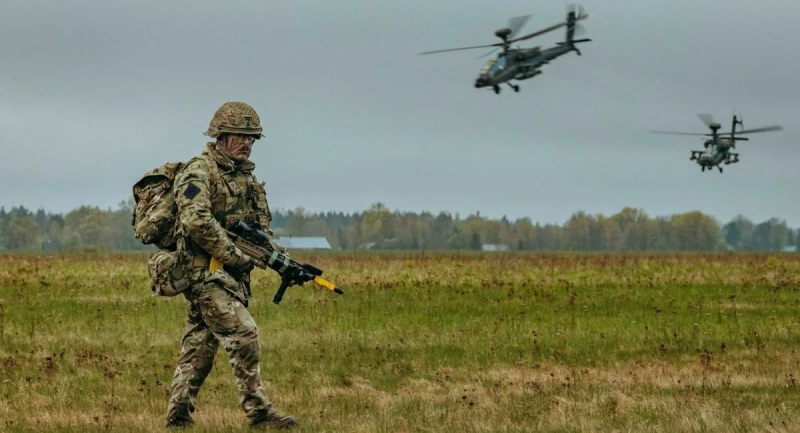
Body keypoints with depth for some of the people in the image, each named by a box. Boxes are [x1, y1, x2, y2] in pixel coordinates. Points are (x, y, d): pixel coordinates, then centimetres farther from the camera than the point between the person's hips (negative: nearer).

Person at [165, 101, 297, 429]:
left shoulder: (245, 174, 17)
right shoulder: (199, 172, -12)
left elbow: (259, 224, 22)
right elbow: (197, 222, -24)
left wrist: (274, 251, 2)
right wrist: (235, 256, -21)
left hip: (232, 274, 9)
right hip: (207, 272, -9)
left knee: (200, 345, 10)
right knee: (243, 335, -15)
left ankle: (178, 417, 13)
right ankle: (258, 412, -14)